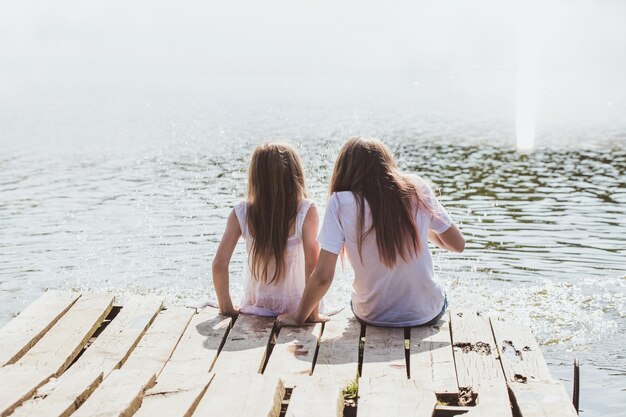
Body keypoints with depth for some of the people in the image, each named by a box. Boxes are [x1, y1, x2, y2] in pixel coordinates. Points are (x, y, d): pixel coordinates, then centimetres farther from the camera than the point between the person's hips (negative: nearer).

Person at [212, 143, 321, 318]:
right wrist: (313, 313, -13)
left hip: (254, 308, 3)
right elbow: (312, 265, -22)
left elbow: (219, 265, -12)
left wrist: (227, 308, 0)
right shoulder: (306, 211, -17)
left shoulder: (241, 213, -11)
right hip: (295, 309, -2)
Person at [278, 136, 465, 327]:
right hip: (427, 313, 1)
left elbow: (322, 277, -17)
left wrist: (299, 316, -1)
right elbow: (458, 244, 0)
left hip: (373, 316, -1)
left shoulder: (340, 202, -15)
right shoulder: (417, 188, -9)